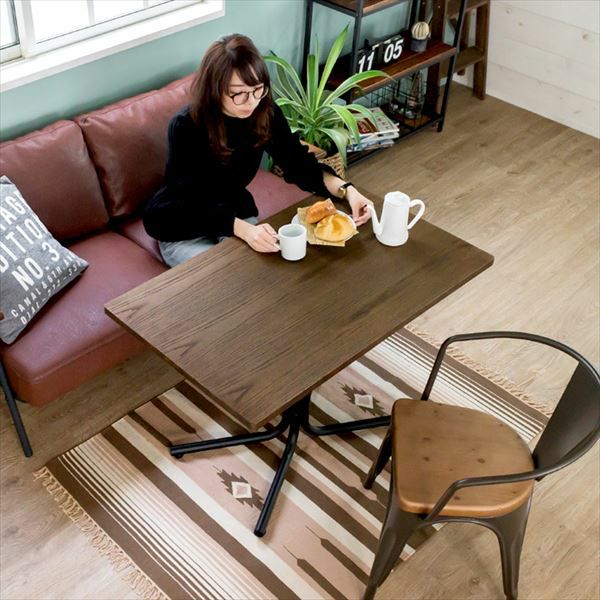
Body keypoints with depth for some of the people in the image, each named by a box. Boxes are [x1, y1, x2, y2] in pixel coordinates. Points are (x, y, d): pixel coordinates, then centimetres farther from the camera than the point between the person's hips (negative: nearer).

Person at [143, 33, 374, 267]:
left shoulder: (265, 112, -15)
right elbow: (197, 203, -32)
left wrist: (347, 190, -26)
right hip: (183, 230, -4)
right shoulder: (185, 127, -29)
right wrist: (245, 230, -48)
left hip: (235, 213, 5)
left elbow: (298, 163, -9)